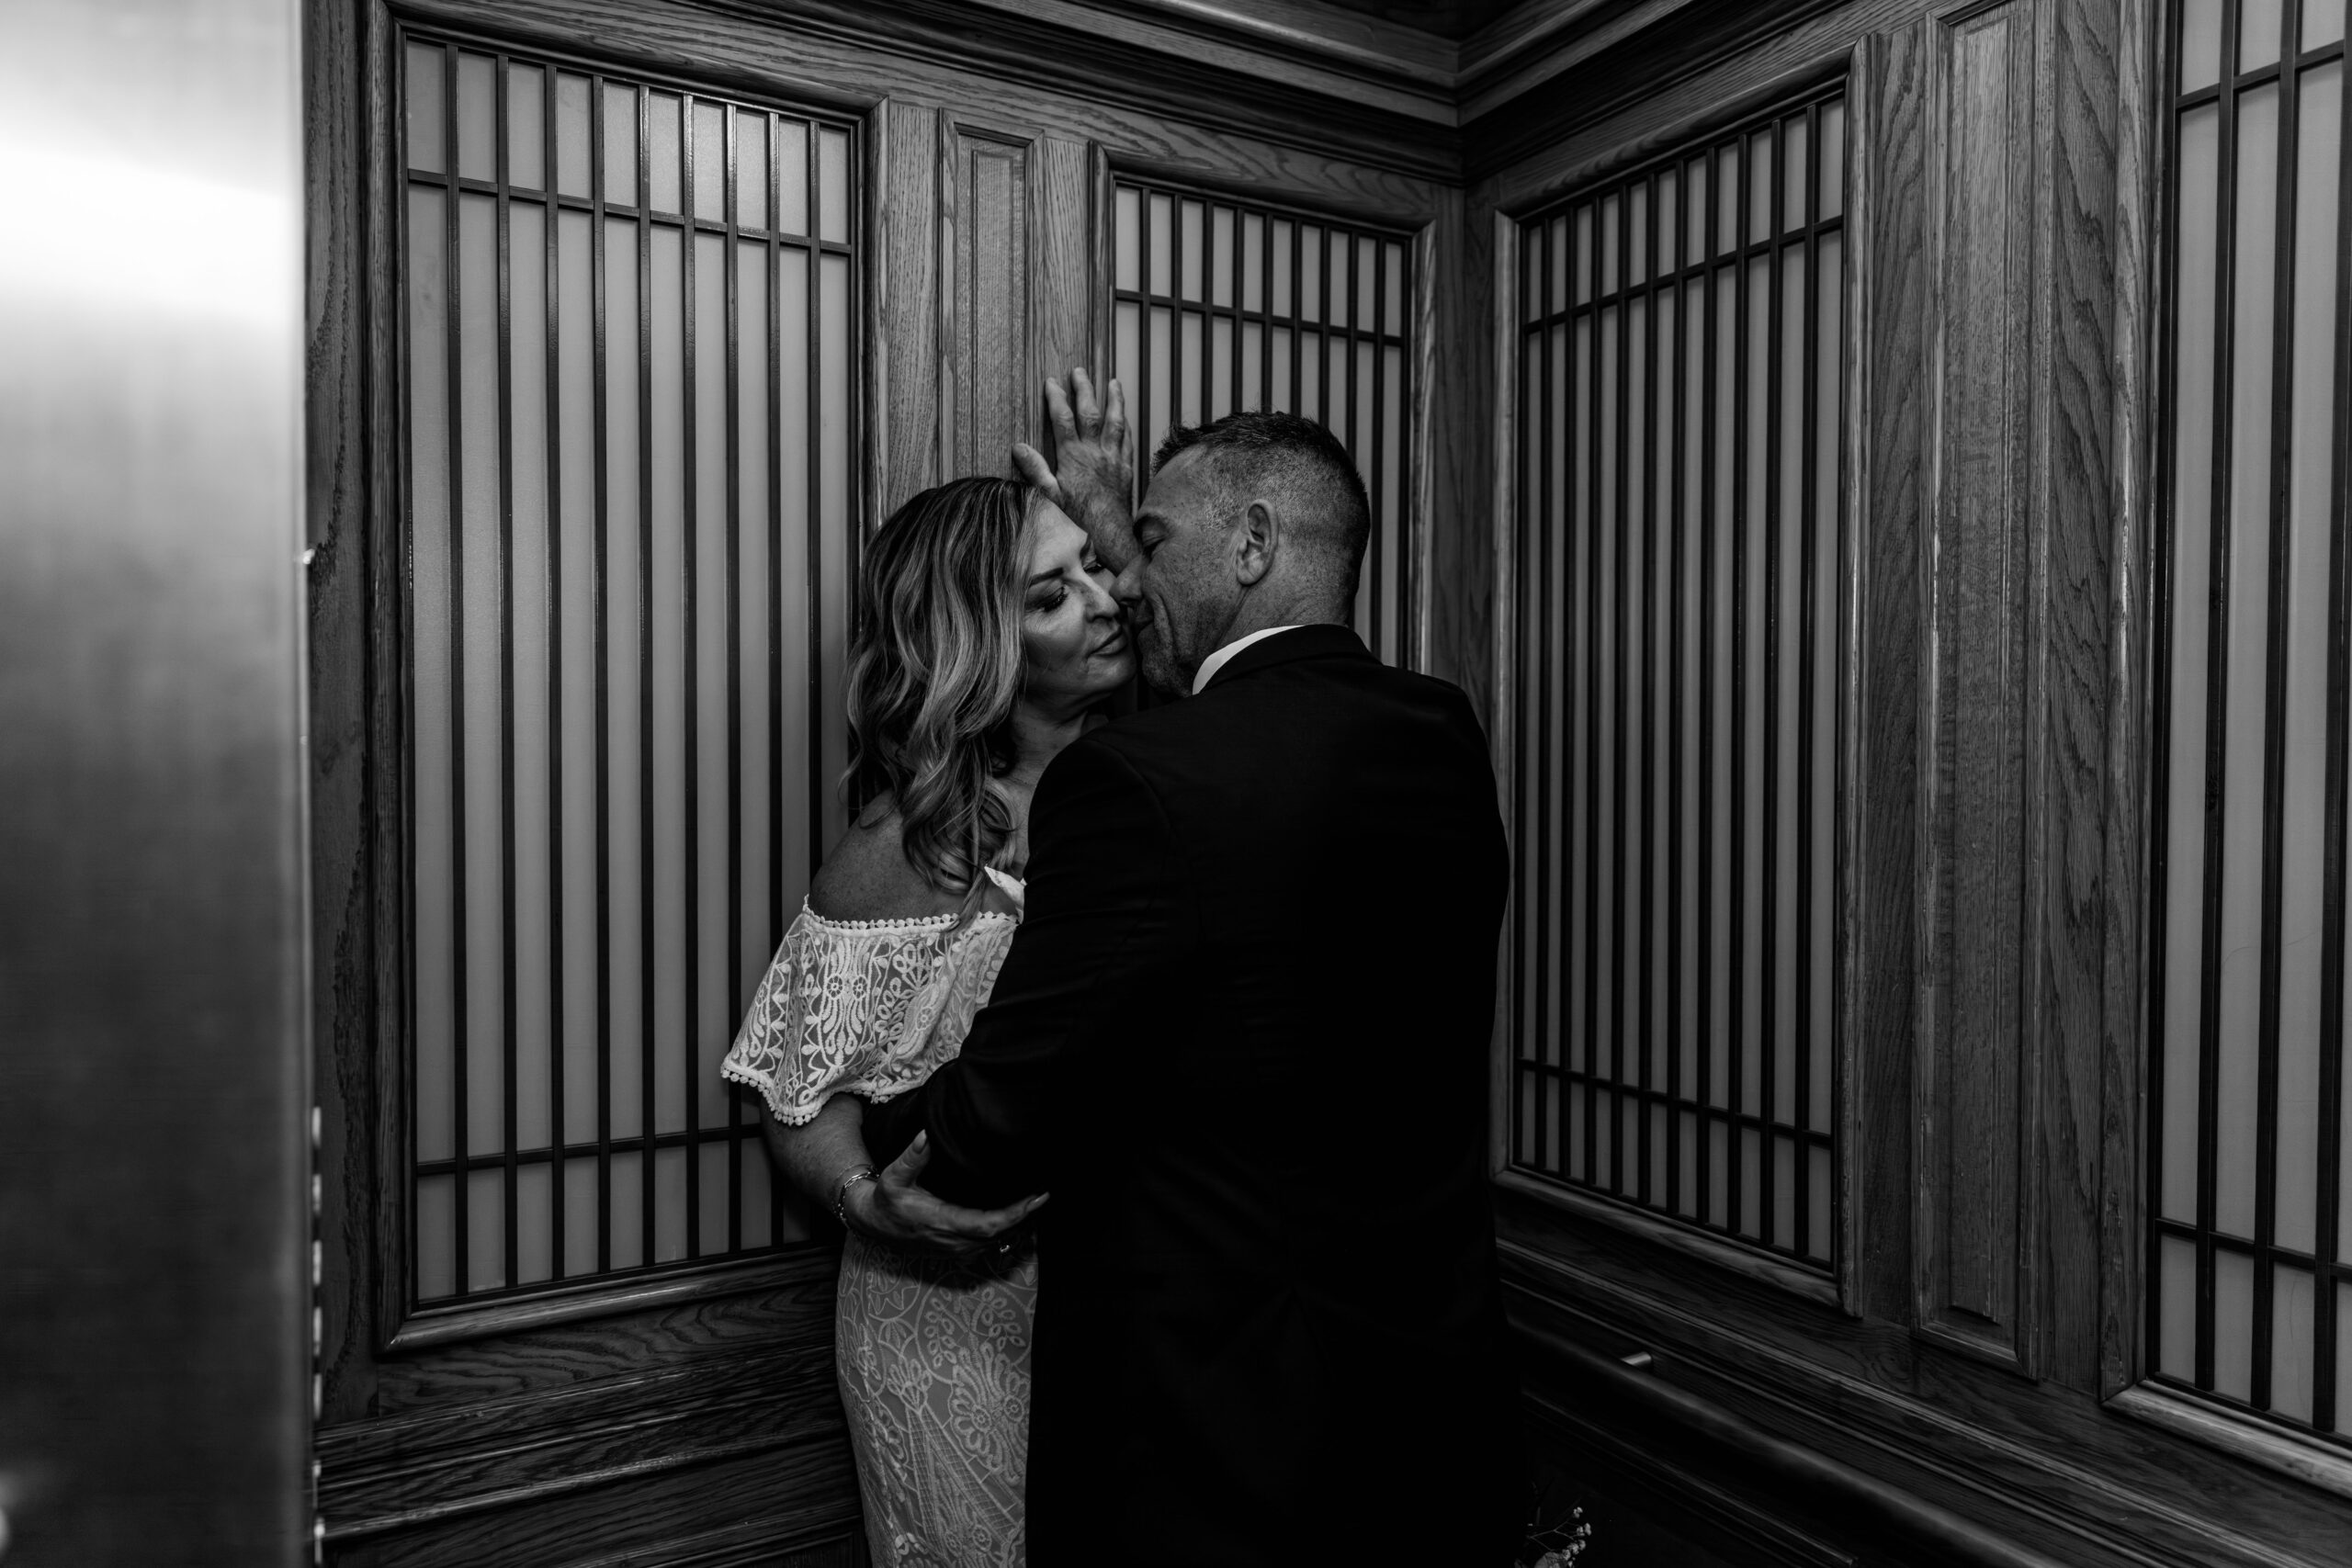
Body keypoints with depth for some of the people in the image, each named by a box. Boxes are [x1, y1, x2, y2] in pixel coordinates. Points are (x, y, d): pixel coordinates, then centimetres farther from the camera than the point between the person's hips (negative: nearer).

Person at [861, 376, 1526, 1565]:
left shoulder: (1132, 781, -25)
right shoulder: (1445, 740, -3)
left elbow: (980, 1149, -19)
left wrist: (879, 1123, 4)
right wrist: (1117, 535, 22)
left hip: (1219, 1435, -7)